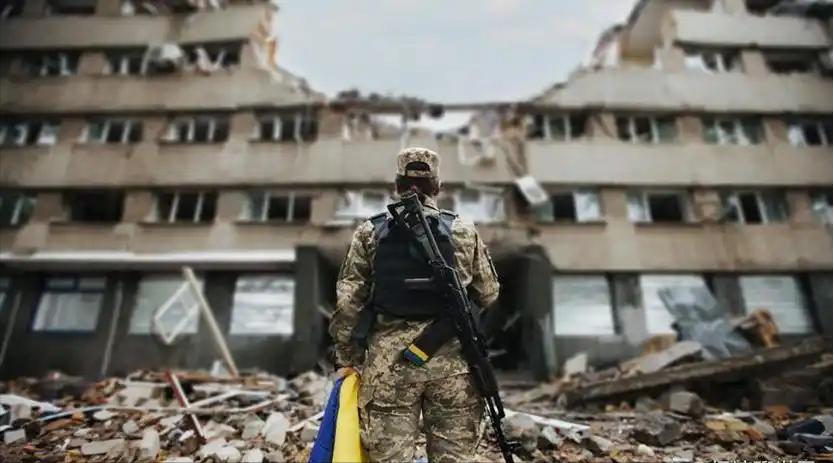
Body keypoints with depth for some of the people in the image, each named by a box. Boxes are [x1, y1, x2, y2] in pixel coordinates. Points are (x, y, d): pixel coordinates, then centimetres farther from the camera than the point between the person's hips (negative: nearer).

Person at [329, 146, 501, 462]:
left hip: (389, 360, 0)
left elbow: (347, 303, 1)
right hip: (452, 360, 1)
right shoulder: (465, 232, 3)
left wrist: (347, 359, 9)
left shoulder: (369, 233, 2)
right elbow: (488, 295, 10)